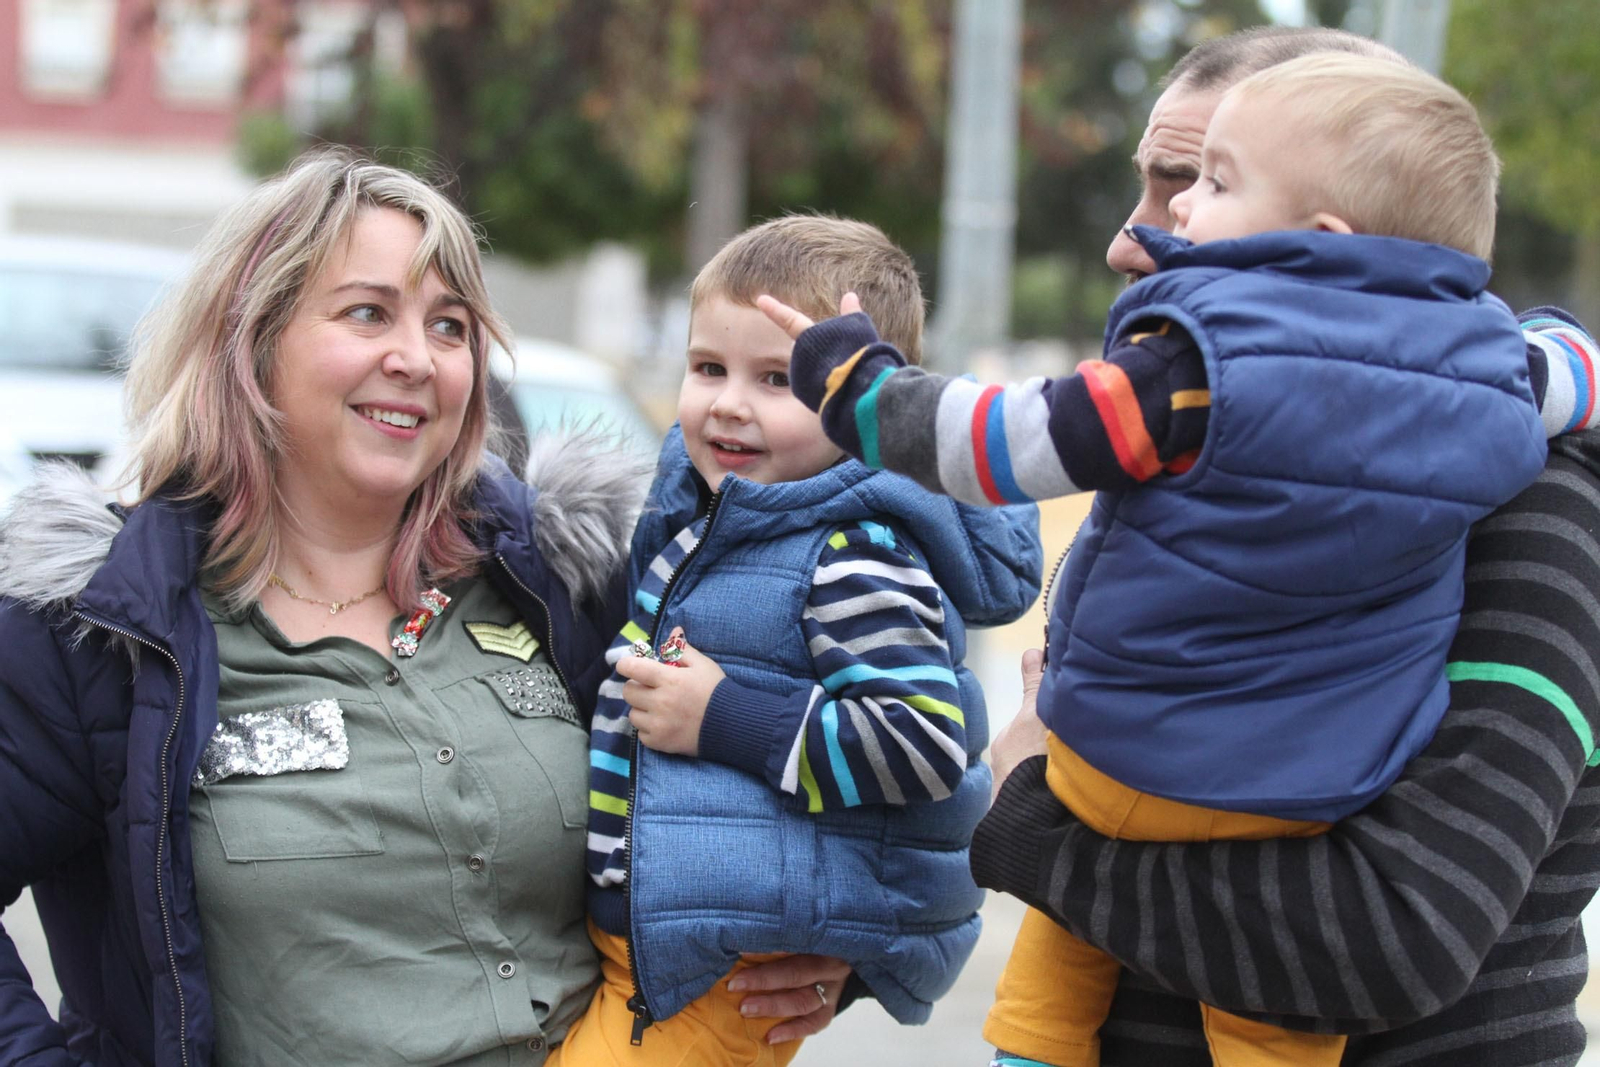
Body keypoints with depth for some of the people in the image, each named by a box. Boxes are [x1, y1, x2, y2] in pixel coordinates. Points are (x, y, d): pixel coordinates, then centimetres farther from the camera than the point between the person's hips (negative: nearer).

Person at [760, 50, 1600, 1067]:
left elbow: (1012, 445, -16)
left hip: (1127, 769, -3)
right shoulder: (1484, 366, -5)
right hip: (1320, 801, 4)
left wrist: (866, 392, 0)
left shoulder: (1192, 367, -20)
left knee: (1064, 945, 23)